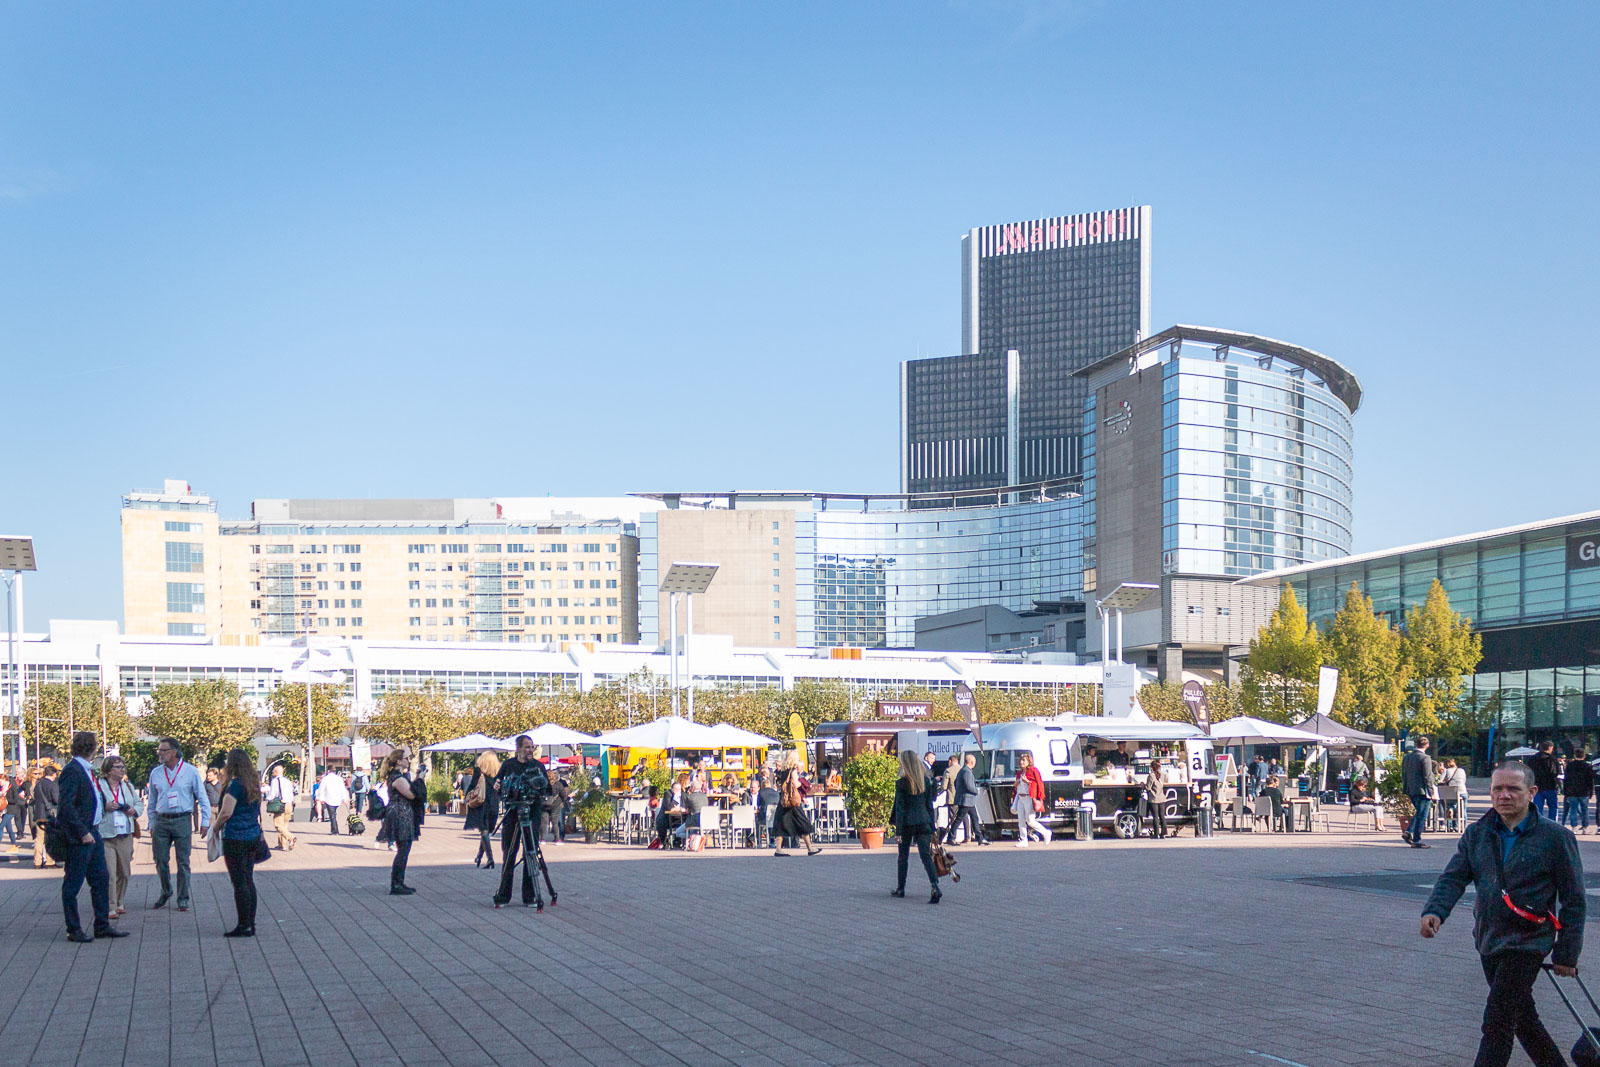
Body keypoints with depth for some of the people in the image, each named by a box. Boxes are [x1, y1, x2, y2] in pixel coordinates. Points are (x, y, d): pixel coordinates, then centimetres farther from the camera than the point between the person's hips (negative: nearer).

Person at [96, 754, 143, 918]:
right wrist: (105, 808, -19)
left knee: (124, 873, 11)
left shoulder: (128, 786, 15)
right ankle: (110, 908, -8)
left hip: (125, 836, 6)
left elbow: (139, 803, 22)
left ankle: (119, 903, 26)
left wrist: (134, 810, 1)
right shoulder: (98, 786, -4)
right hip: (105, 837, -6)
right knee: (109, 873, -11)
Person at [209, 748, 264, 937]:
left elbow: (226, 812, -20)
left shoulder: (235, 784, -14)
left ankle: (244, 926, -1)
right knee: (248, 881, 13)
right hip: (253, 836, 8)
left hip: (235, 838, -8)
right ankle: (251, 924, 15)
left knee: (239, 883, -3)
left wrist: (216, 828, -1)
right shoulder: (254, 784, 10)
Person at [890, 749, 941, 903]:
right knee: (926, 855, -3)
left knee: (903, 856, 14)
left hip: (907, 822, -3)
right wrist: (932, 827, 12)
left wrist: (898, 831, -7)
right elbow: (929, 805, 8)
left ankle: (900, 888, 24)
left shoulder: (901, 783, -7)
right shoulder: (926, 781, 5)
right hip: (924, 821, 3)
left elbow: (900, 808, -8)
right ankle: (935, 886, -22)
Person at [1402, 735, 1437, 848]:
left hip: (1410, 791, 7)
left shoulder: (1406, 757, 9)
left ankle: (1408, 832, 8)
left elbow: (1403, 775, 14)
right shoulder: (1425, 758, -14)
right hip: (1422, 791, -7)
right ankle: (1416, 841, 1)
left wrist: (1405, 789, 21)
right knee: (1421, 816, 0)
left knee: (1419, 813, 22)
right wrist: (1431, 792, -9)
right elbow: (1427, 777, -15)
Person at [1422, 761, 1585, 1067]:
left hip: (1527, 943, -6)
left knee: (1497, 1023, -11)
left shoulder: (1555, 837, -8)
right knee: (1521, 1017, 18)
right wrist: (1435, 910, -22)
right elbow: (1454, 877, -2)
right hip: (1488, 942, 6)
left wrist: (1566, 953, -6)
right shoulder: (1476, 834, 5)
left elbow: (1574, 901, -4)